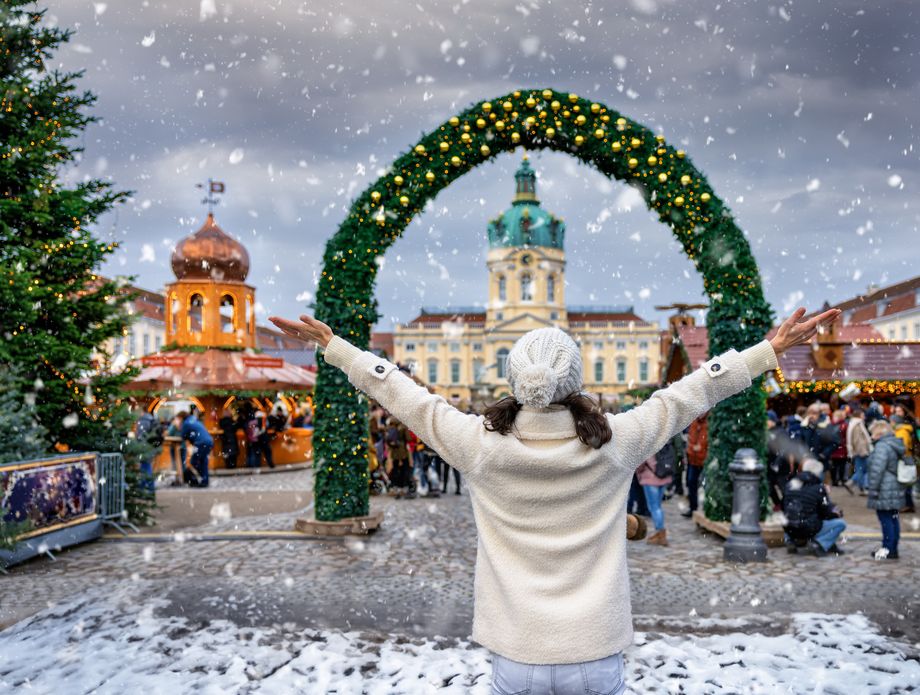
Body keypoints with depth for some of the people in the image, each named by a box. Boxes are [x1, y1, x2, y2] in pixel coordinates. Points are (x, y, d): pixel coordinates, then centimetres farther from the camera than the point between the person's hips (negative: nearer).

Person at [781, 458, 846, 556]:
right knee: (841, 523, 8)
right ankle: (819, 544, -7)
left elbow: (783, 508, 15)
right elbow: (827, 512, -2)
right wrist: (836, 513, 19)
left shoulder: (789, 484, 6)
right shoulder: (818, 488, -8)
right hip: (809, 530, -5)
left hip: (789, 530, 5)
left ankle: (791, 541, 13)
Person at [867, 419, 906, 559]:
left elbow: (877, 470, -22)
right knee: (893, 519, 14)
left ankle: (888, 549, 0)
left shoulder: (882, 446, -18)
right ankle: (893, 548, 21)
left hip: (885, 492, -10)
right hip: (896, 490, 10)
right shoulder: (895, 445, 14)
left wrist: (872, 489, -16)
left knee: (885, 519, -4)